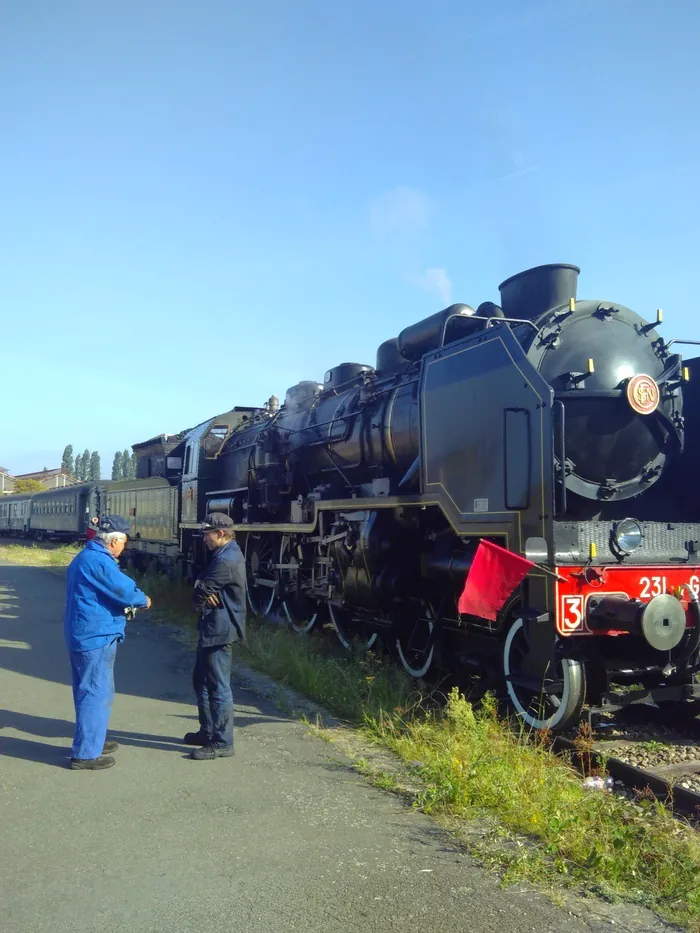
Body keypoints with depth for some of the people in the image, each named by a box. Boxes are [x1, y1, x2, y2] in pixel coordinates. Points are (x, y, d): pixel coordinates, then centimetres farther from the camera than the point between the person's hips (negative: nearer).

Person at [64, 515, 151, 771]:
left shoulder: (85, 557, 15)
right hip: (96, 635, -11)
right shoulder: (99, 561, -20)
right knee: (96, 693, -4)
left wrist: (127, 604, 12)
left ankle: (91, 741, 32)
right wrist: (143, 601, 0)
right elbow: (124, 589, -19)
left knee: (89, 690, 20)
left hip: (83, 634, 11)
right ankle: (85, 754, 1)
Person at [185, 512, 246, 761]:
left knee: (218, 687, -5)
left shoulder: (226, 559, -21)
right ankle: (208, 731, 31)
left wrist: (201, 593, 3)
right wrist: (201, 585, -9)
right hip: (212, 628, 11)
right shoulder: (225, 554, 15)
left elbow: (200, 594, -19)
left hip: (219, 630, -11)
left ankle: (222, 743, 3)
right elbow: (203, 582, 13)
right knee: (201, 681, 19)